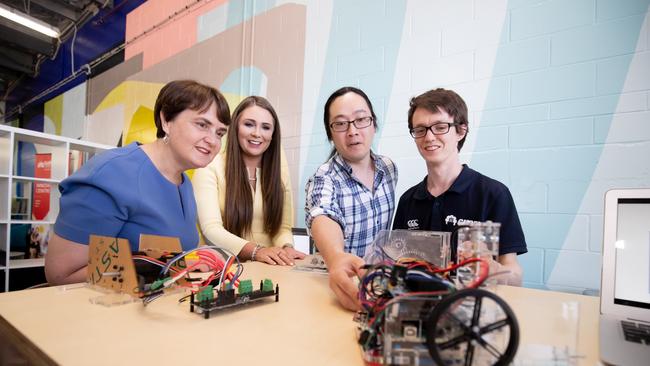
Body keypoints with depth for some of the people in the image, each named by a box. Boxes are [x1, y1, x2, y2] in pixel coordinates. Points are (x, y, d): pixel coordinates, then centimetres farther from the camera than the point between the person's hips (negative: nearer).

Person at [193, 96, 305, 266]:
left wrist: (287, 248, -18)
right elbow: (211, 229, -12)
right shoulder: (210, 167, -4)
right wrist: (256, 251, -27)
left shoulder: (280, 172, 7)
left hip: (269, 266, 3)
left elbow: (283, 227, 4)